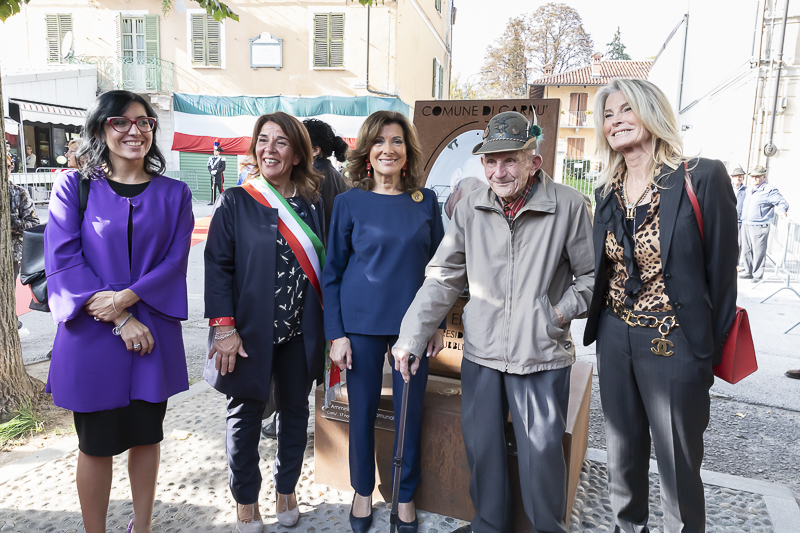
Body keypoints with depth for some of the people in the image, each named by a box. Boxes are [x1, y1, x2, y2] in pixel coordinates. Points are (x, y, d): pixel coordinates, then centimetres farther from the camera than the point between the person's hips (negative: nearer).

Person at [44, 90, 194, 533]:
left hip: (152, 333, 2)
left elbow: (176, 261, -2)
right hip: (90, 334, -1)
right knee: (96, 442, 9)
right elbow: (62, 259, -7)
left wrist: (127, 297, -18)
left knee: (146, 434, 13)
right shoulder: (74, 185, 1)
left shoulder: (173, 193, 5)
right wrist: (119, 319, -15)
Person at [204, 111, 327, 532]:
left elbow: (321, 266, 7)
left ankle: (286, 491, 35)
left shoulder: (312, 204, 6)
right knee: (246, 415, 9)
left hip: (300, 332, 3)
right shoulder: (235, 202, -2)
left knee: (294, 410, 14)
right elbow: (218, 266, -7)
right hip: (250, 331, -3)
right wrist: (225, 328, -14)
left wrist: (327, 330, 3)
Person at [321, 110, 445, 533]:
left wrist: (438, 323, 6)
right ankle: (363, 491, 34)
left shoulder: (426, 201, 2)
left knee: (411, 410, 10)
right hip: (362, 323, -1)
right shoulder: (349, 202, -3)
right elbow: (332, 272, -1)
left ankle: (405, 495, 32)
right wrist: (336, 333, -6)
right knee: (362, 410, 10)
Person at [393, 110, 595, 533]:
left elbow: (591, 274, 3)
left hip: (542, 355, -3)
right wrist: (412, 336, -1)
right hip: (481, 353, 3)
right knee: (481, 445, 16)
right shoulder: (470, 209, 0)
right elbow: (442, 279, 3)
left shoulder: (570, 206, -9)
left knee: (542, 451, 7)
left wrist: (565, 311, -11)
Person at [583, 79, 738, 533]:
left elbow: (721, 273, -9)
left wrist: (712, 351, -7)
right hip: (615, 339, 6)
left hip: (675, 343, -5)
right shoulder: (607, 190, 6)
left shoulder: (702, 178, -11)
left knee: (679, 470, 9)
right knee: (623, 456, 19)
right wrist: (602, 324, 11)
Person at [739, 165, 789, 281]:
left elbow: (782, 202, -8)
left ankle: (758, 275, 2)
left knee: (758, 252, -6)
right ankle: (747, 272, 21)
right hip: (746, 225, 7)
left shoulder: (770, 190, -5)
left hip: (760, 227, -7)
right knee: (746, 250, 11)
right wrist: (742, 219, 24)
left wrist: (782, 210, -28)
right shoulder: (749, 190, 19)